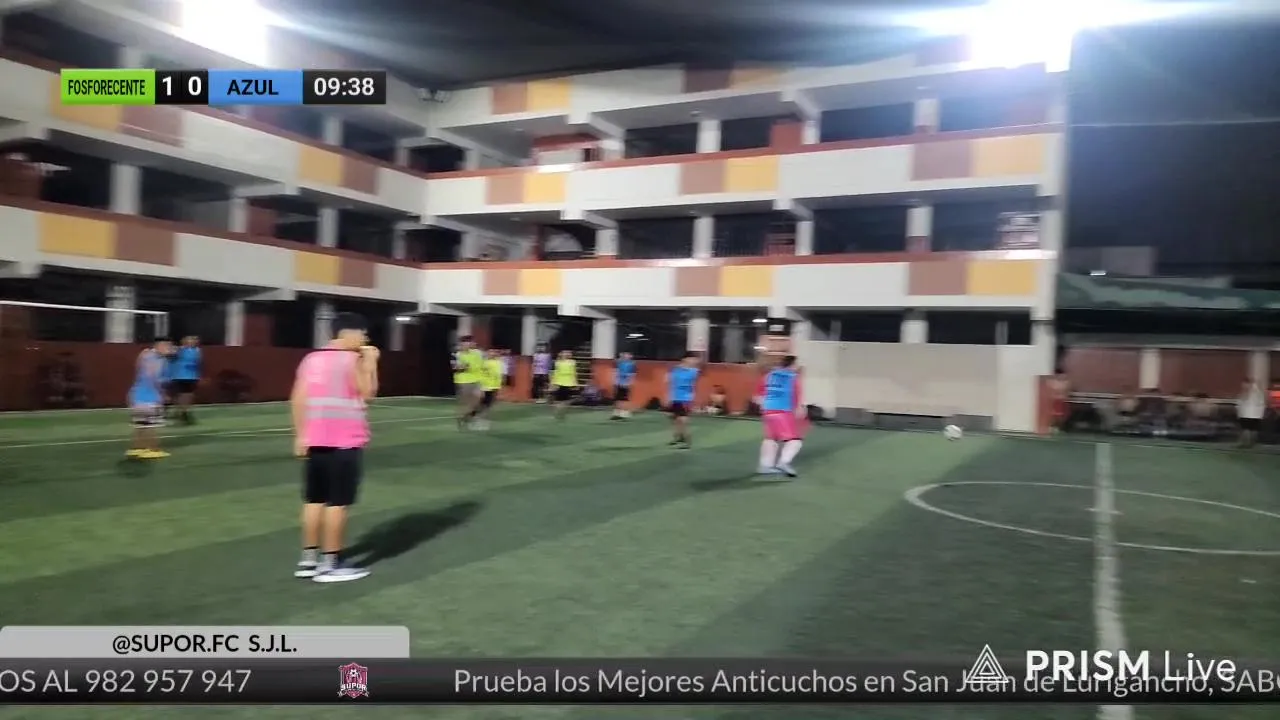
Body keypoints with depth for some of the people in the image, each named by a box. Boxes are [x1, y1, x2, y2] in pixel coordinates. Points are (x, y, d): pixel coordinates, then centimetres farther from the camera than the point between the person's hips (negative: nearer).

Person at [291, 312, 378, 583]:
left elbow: (298, 399, 8)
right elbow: (367, 392, -10)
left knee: (314, 500, 13)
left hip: (315, 440, 7)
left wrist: (300, 435, 12)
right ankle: (330, 564, 4)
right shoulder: (352, 360, -9)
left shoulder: (311, 358, 10)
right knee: (338, 502, -1)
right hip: (346, 442, -7)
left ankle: (308, 559, 18)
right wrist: (371, 364, -2)